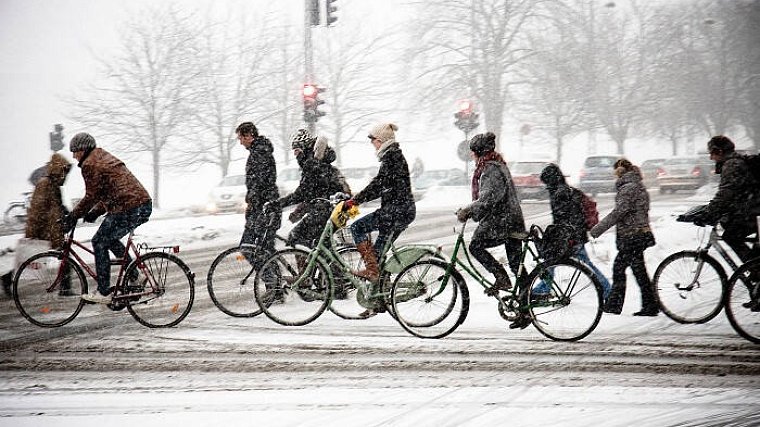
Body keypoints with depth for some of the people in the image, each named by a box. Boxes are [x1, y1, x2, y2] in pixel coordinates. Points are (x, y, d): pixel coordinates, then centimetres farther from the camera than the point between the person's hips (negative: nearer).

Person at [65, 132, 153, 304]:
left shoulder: (90, 165, -7)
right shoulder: (105, 158, 24)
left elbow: (91, 197, -8)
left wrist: (72, 217, 2)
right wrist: (95, 212, 23)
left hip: (128, 209, -10)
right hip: (144, 205, 10)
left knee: (100, 243, 0)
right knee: (109, 239, 25)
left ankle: (103, 292, 1)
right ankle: (134, 278, 23)